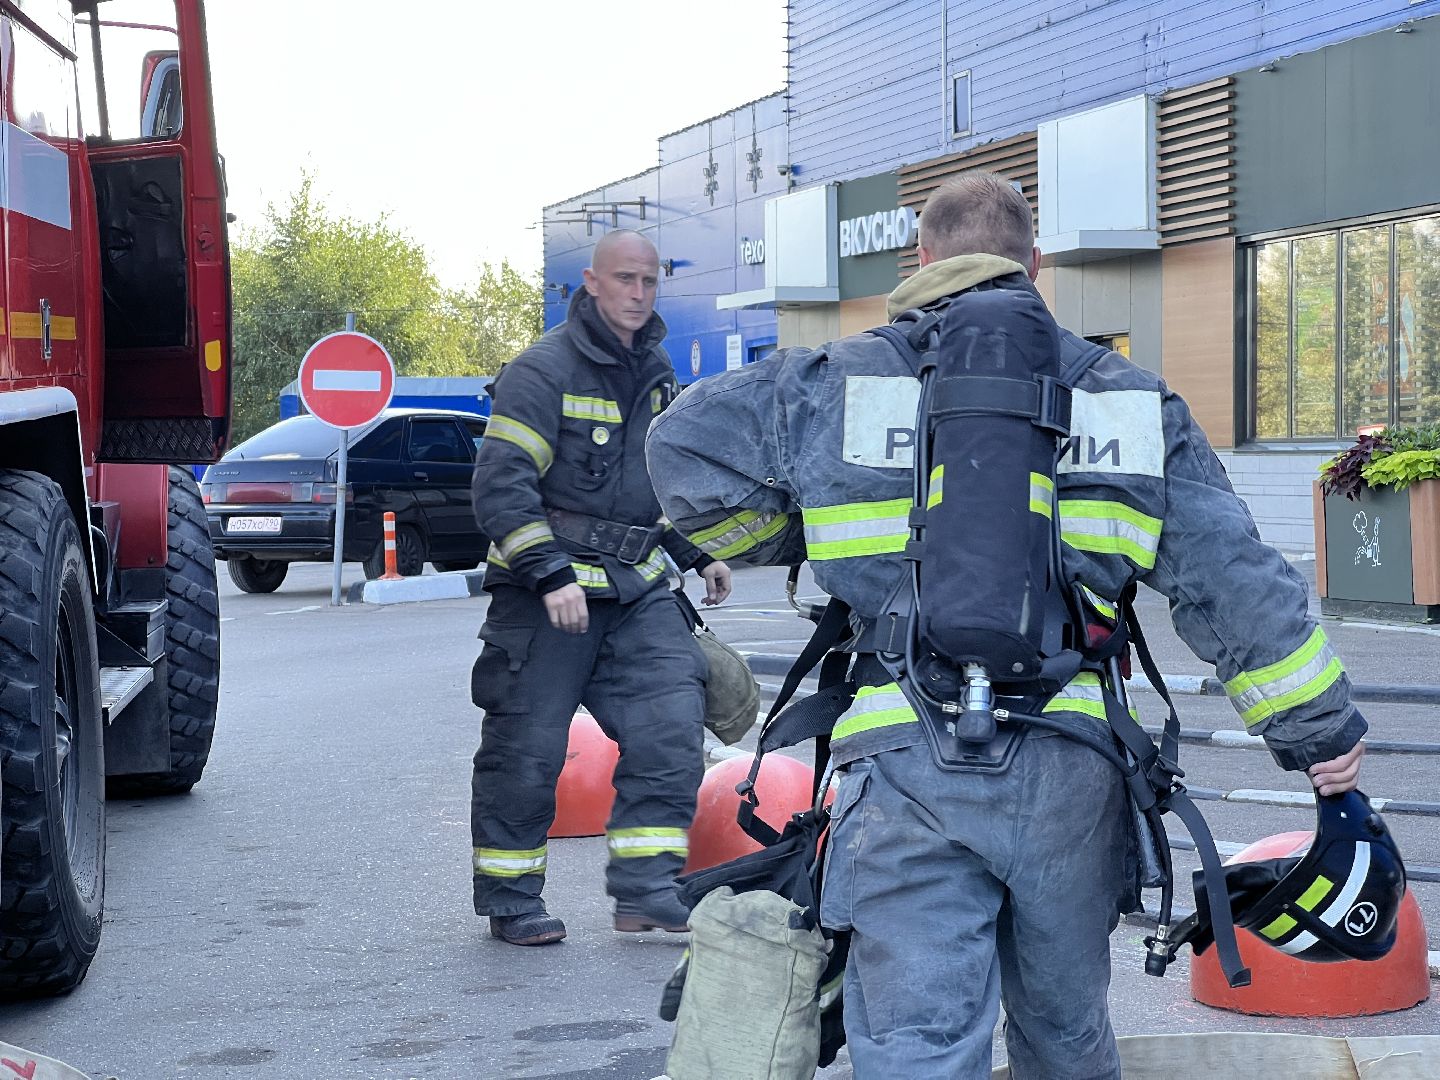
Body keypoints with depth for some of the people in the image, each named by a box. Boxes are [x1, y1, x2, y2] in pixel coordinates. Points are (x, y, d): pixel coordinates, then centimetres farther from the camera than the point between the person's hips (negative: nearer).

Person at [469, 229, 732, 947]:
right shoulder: (543, 370, -10)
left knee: (671, 725, -6)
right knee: (526, 747, -1)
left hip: (637, 589, 6)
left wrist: (698, 554, 20)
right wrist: (550, 575, -24)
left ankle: (645, 889, 1)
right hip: (546, 585, -6)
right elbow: (500, 484, -17)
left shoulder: (657, 374, 14)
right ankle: (510, 901, 14)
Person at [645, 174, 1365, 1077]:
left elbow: (688, 444, 2)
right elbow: (1230, 571, 8)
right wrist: (1323, 727, 14)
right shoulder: (1128, 397, 11)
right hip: (1070, 766, 3)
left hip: (906, 767, -2)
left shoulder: (835, 383, 6)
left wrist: (793, 541, 18)